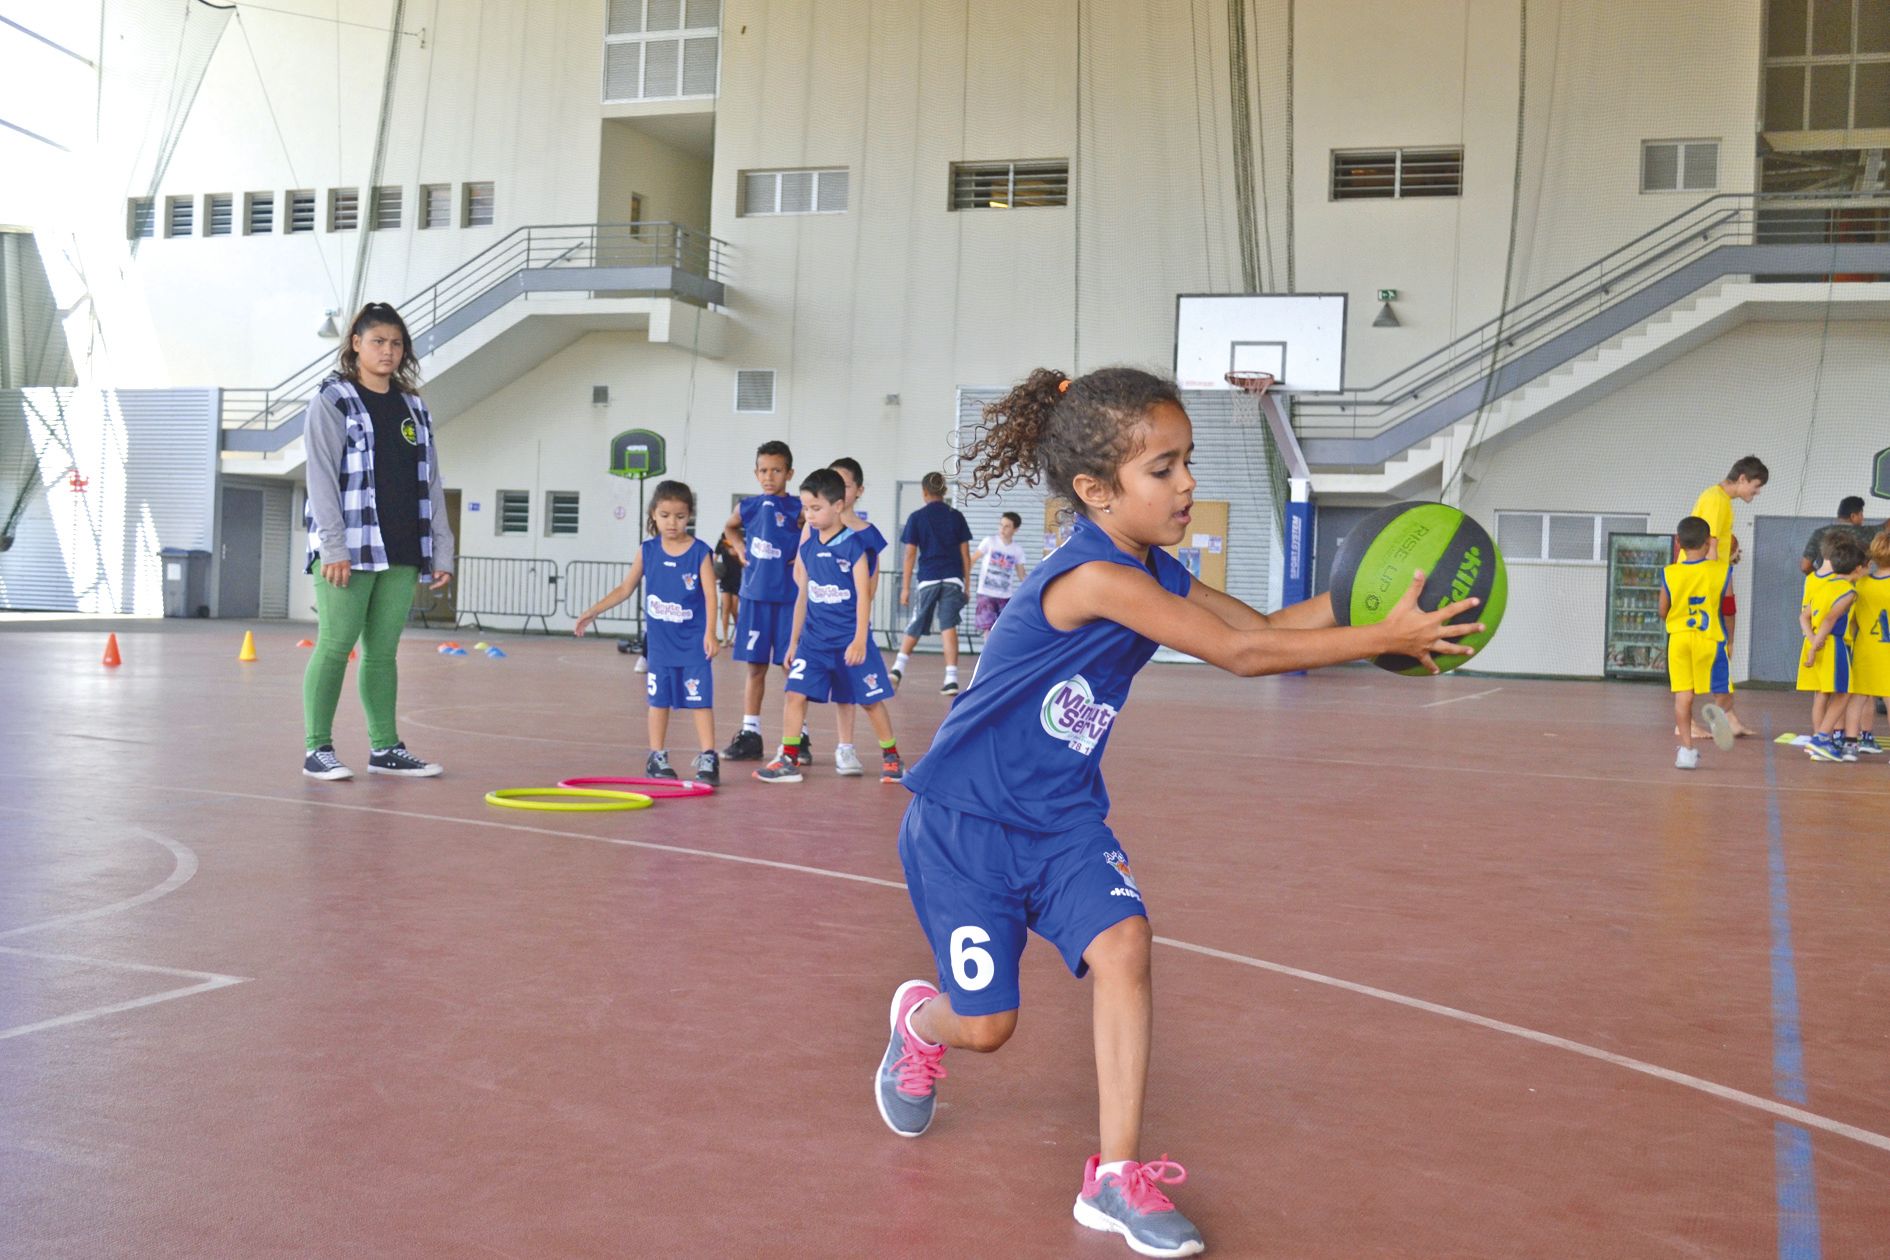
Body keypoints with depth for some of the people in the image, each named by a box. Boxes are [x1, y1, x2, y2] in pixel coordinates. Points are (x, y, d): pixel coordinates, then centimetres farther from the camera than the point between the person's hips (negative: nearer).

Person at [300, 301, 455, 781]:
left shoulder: (414, 409, 16)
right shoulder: (332, 401, 1)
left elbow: (431, 485, 15)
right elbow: (322, 477, -7)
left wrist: (441, 551, 8)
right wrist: (333, 547, -16)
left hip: (401, 552, 5)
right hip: (349, 549, -5)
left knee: (383, 650, 9)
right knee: (335, 645, -4)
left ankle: (385, 748, 13)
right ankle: (317, 750, 3)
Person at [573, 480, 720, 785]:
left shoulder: (700, 552, -9)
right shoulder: (648, 551, 1)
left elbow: (710, 594, -14)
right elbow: (626, 588, 8)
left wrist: (711, 632, -25)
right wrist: (594, 611, 4)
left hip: (693, 641, -3)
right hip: (660, 641, 3)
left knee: (700, 698, -3)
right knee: (659, 698, 11)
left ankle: (708, 759, 1)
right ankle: (656, 757, 19)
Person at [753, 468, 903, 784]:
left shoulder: (853, 545, -10)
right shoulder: (808, 547, 6)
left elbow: (863, 595, -12)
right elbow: (803, 596, 13)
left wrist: (860, 640, -19)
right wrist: (794, 641, 15)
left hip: (849, 639, -5)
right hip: (814, 638, 5)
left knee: (871, 700, 5)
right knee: (795, 694, -6)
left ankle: (891, 757, 20)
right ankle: (789, 760, -1)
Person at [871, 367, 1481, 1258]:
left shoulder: (1155, 574, 1)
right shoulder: (1094, 576, -28)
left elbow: (1264, 623, 0)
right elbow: (1239, 653, -30)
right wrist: (1382, 637, -28)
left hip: (1062, 817, 7)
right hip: (963, 823, -7)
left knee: (1123, 943, -17)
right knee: (985, 1024, 0)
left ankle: (1117, 1176, -8)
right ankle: (917, 1020, 39)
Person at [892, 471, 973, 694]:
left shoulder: (916, 518, 2)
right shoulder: (956, 516, 7)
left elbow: (910, 554, 0)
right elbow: (965, 553, 7)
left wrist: (905, 587, 2)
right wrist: (967, 584, 14)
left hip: (928, 579, -1)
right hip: (953, 579, 1)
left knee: (916, 627, 13)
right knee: (948, 626, -2)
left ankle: (898, 668, 4)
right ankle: (951, 679, -11)